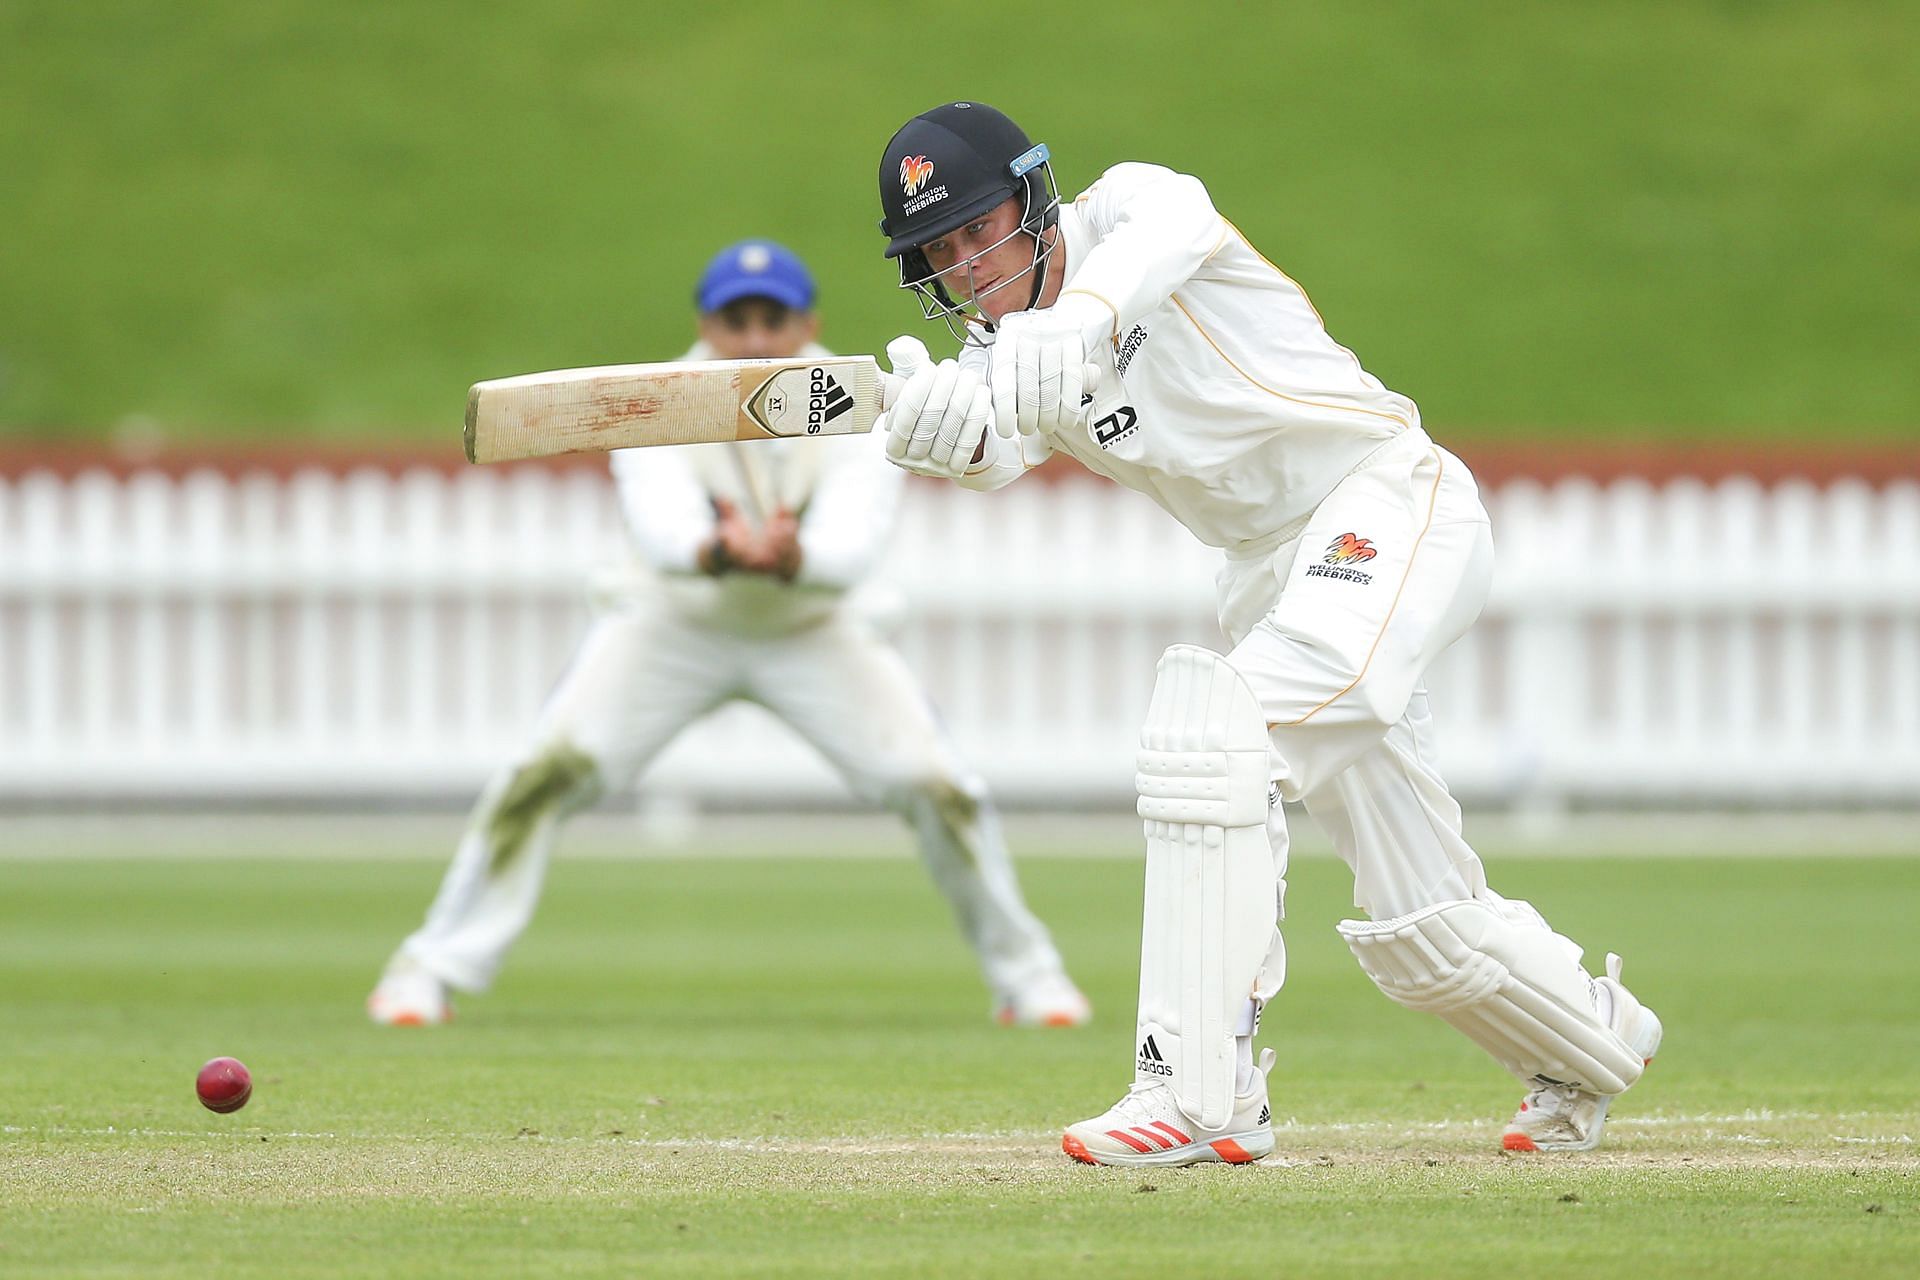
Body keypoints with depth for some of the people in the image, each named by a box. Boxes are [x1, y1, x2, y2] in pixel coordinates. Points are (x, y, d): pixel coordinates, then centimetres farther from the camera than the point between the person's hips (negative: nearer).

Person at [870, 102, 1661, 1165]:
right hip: (1270, 566, 8)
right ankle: (1593, 1047, 38)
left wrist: (1074, 324, -58)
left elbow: (1169, 228, -36)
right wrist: (942, 431, -45)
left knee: (1211, 723, -30)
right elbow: (994, 453, -19)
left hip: (1391, 505, -8)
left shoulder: (1127, 204, -9)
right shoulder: (1003, 356, 5)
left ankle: (1196, 1091, -34)